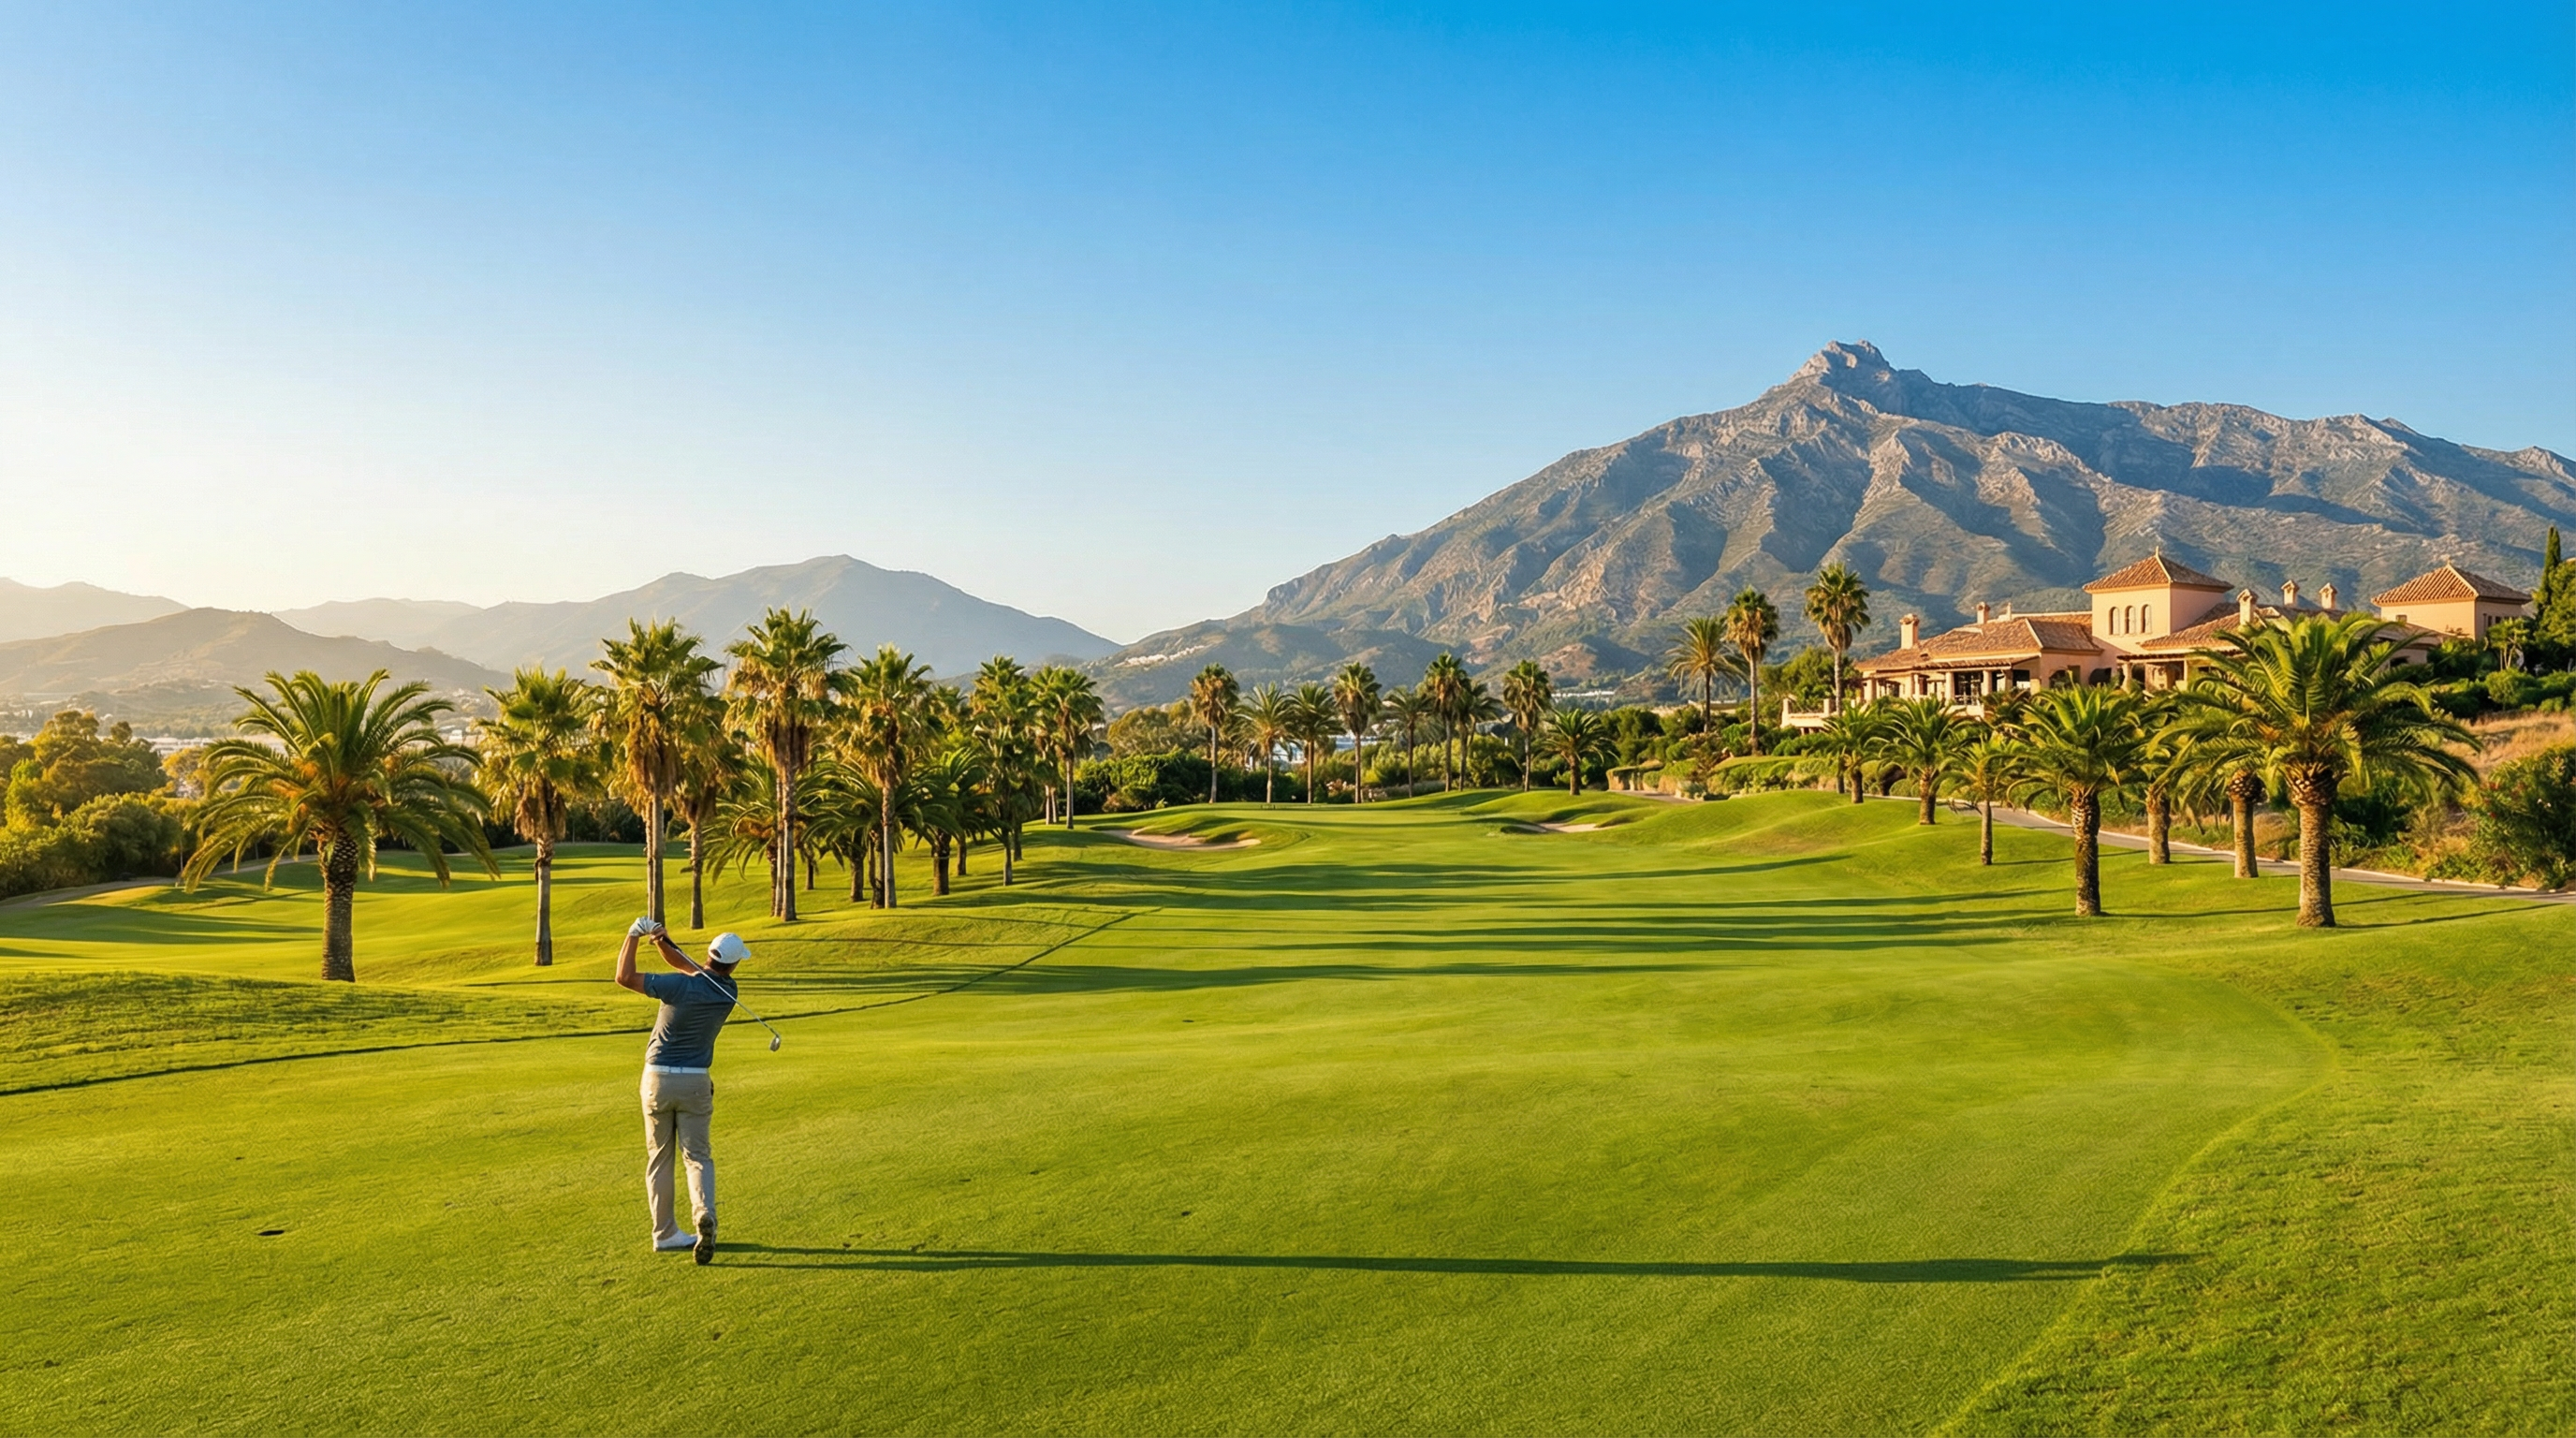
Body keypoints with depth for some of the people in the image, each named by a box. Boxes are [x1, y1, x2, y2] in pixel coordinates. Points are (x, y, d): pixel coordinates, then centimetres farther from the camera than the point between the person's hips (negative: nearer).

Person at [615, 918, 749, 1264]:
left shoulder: (682, 986, -16)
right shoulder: (727, 991, -2)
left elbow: (624, 977, -13)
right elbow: (687, 966, 7)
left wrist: (635, 936, -7)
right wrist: (663, 942, -8)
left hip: (657, 1079, -1)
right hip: (695, 1082, 1)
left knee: (659, 1158, 12)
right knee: (697, 1155, 6)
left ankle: (665, 1233, 14)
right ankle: (704, 1216, -20)